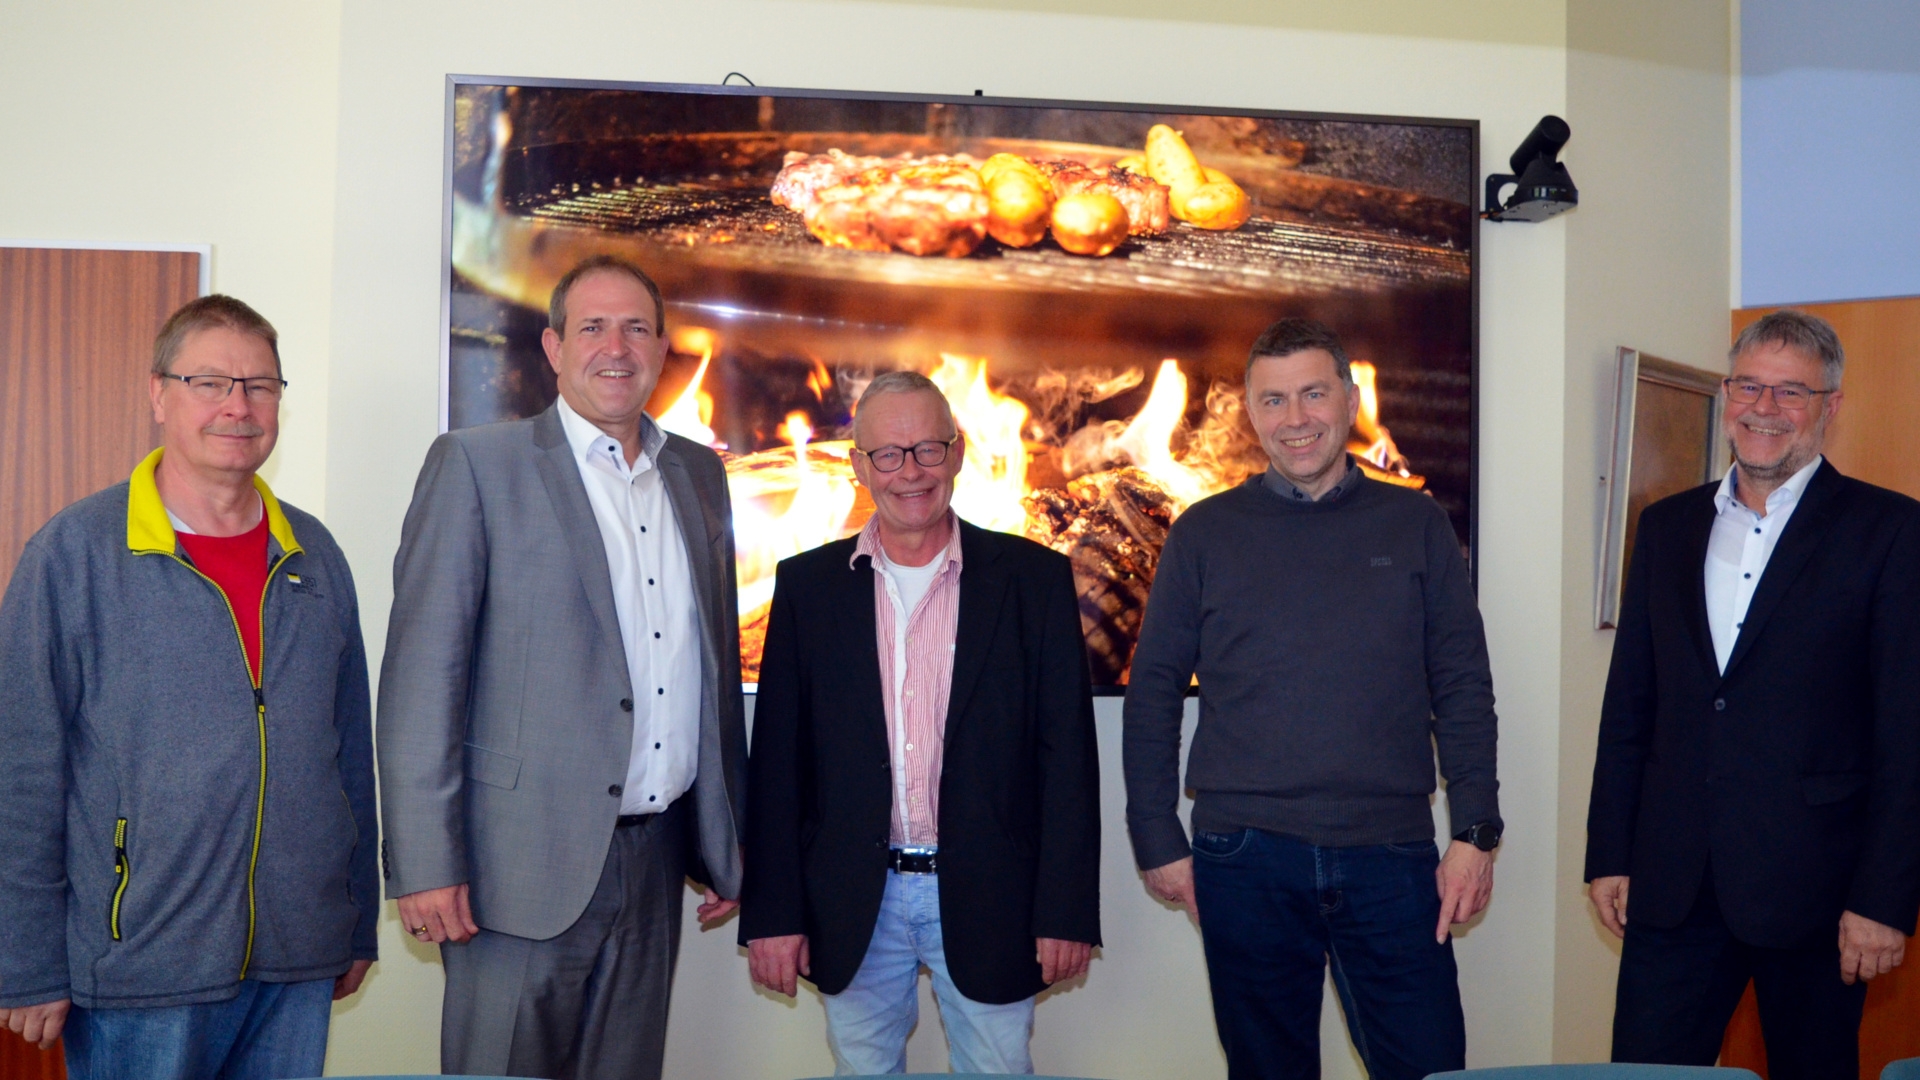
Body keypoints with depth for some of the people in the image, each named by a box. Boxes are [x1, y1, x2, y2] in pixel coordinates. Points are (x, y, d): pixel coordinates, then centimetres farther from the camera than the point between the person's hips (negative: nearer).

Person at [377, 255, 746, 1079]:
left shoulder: (700, 475, 12)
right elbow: (421, 671, -8)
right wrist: (425, 863, -13)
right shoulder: (476, 466, -4)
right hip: (528, 858, -5)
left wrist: (726, 840, 15)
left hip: (654, 860, 5)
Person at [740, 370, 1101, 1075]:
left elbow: (1068, 752, -2)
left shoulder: (1033, 578, -1)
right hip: (853, 905, 1)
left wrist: (1067, 911, -6)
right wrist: (773, 912, -2)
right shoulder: (809, 585, 3)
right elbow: (777, 759, 2)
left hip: (988, 903, -1)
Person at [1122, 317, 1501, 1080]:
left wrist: (1475, 834, -2)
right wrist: (1157, 841, 0)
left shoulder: (1417, 525, 7)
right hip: (1245, 859, 0)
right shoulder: (1203, 533, 4)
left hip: (1391, 855, 0)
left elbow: (1463, 689, 6)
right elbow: (1152, 693, 5)